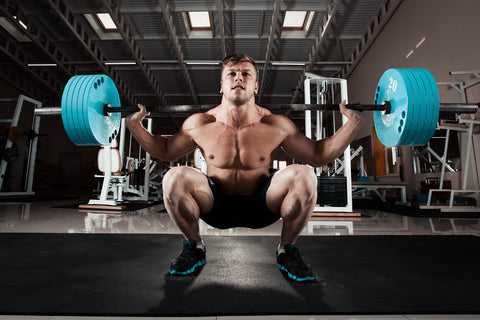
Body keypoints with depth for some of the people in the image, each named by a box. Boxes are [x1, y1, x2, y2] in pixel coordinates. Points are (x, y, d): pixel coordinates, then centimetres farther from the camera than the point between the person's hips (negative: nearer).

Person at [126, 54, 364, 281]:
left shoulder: (277, 126, -10)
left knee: (303, 176, -27)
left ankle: (287, 250, -1)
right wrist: (134, 125, -3)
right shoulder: (199, 125, -8)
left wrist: (352, 124, -9)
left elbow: (317, 155, 0)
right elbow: (164, 151, 7)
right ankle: (193, 247, 2)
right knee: (175, 178, -27)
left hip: (261, 208, 0)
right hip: (216, 208, 1)